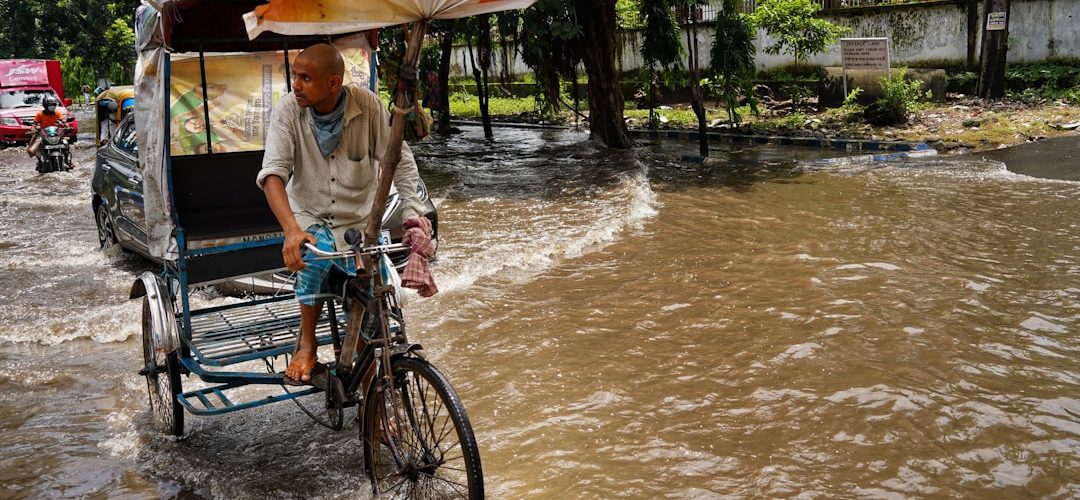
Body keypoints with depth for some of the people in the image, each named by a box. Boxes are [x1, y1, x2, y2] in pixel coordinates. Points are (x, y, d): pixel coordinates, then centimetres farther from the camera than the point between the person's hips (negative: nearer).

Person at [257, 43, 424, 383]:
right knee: (313, 255, -33)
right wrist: (291, 230, -40)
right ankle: (307, 343, -10)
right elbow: (273, 173, -24)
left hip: (361, 221, 1)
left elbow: (402, 162, -11)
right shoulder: (287, 111, -15)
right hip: (311, 218, 0)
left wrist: (412, 216, -23)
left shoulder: (367, 106, -15)